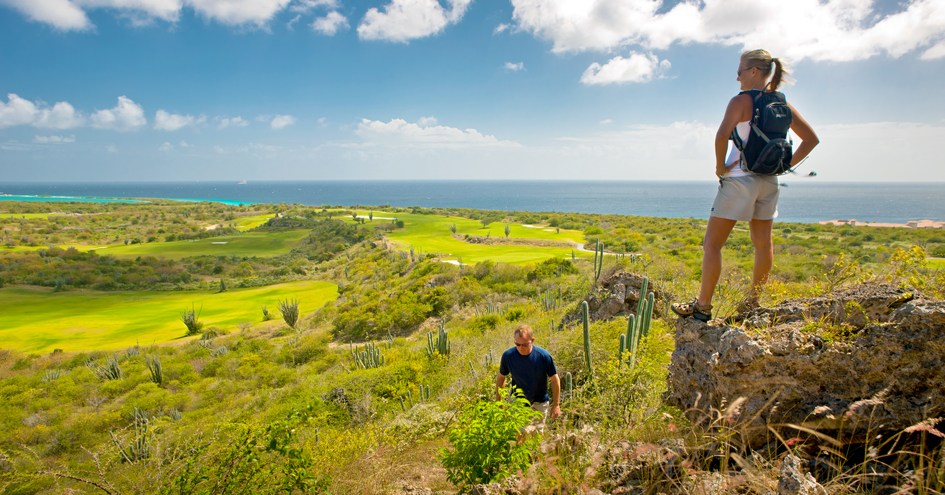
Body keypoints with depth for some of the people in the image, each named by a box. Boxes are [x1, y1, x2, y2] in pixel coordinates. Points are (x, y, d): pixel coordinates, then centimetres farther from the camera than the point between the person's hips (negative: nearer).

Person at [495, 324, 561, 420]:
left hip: (539, 404, 0)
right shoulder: (508, 356, -16)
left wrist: (556, 405, -4)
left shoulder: (544, 356, -20)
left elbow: (555, 380, -7)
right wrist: (498, 402, 5)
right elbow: (501, 377, 1)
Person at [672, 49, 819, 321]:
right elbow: (811, 139, 15)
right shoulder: (782, 105, 10)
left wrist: (720, 166, -15)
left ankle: (702, 306, 0)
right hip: (768, 181, 7)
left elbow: (722, 134, -28)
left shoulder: (742, 101, -10)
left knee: (712, 244, -1)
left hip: (740, 178, -7)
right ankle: (752, 301, 27)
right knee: (763, 244, 15)